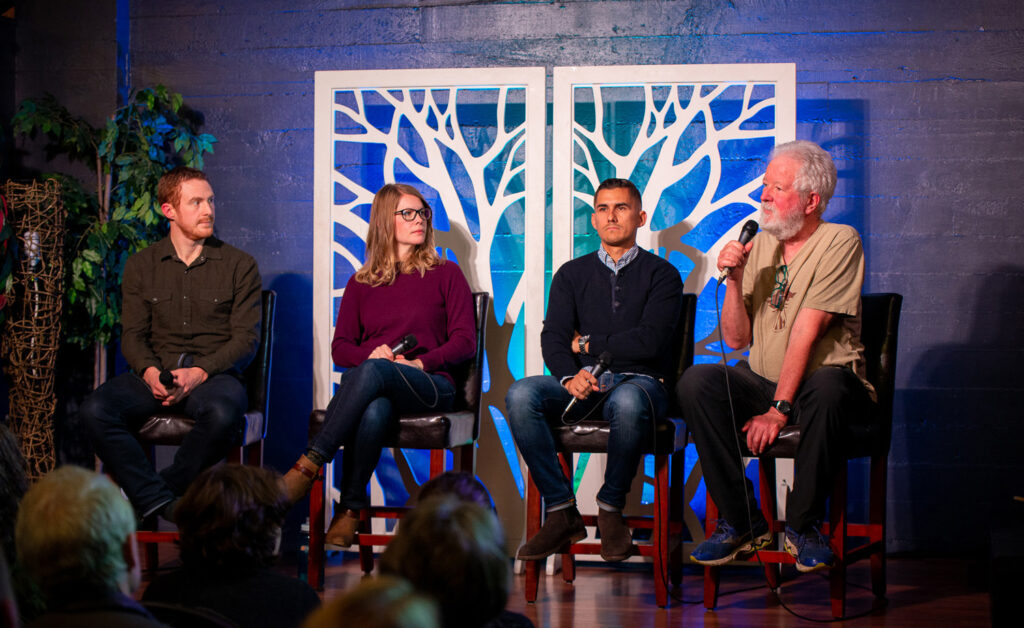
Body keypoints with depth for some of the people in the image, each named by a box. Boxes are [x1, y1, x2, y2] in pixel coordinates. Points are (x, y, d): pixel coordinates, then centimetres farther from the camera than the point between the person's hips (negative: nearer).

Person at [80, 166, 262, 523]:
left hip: (213, 373, -2)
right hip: (155, 373, 2)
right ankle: (161, 502, -29)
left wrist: (199, 372, -15)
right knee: (95, 410, -28)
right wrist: (150, 372, -14)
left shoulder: (239, 265, 8)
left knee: (223, 413, -39)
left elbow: (246, 338, 1)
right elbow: (132, 335, 9)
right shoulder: (142, 266, 15)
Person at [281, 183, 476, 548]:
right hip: (370, 388, 2)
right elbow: (340, 347, 14)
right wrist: (369, 355, -10)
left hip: (429, 387, -2)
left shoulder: (445, 275, 16)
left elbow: (465, 341, 6)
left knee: (372, 372, -38)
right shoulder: (361, 284, 21)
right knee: (374, 411, -39)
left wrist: (418, 363, -11)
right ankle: (350, 511, -38)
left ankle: (308, 467, -42)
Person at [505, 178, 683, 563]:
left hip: (639, 381, -3)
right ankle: (561, 512, -22)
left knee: (627, 402, -41)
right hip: (582, 383, 3)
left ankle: (611, 509, -17)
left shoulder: (661, 274, 7)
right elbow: (552, 339, 5)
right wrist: (570, 376, -17)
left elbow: (649, 341, -7)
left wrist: (588, 344, 1)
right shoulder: (571, 275, 18)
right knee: (520, 395, -27)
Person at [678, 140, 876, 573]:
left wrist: (779, 409, -22)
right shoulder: (759, 247, 8)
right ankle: (741, 523, -14)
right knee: (696, 383, -22)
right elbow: (736, 338, 4)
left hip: (827, 381, -5)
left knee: (826, 387, -39)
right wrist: (734, 279, -11)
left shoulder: (839, 243, -9)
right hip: (764, 382, 5)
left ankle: (804, 525, -19)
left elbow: (806, 332, -18)